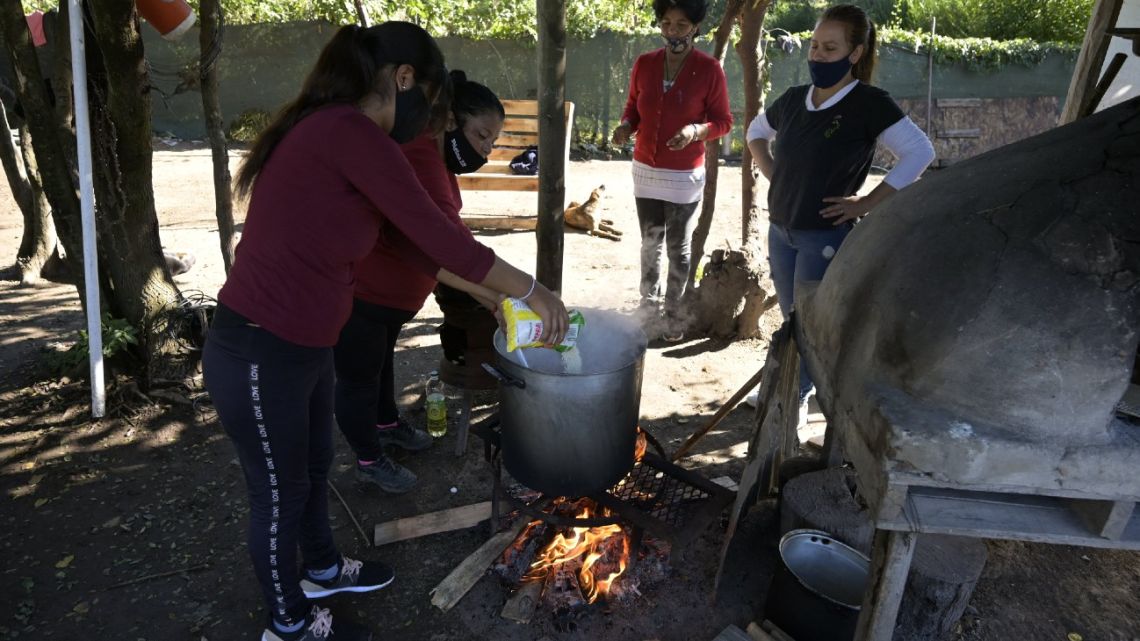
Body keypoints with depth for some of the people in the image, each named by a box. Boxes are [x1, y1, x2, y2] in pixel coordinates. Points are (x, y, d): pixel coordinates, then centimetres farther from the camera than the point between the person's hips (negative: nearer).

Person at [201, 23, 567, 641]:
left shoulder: (330, 130, 9)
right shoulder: (351, 133, -23)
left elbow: (413, 241, 11)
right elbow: (438, 237, -21)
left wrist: (493, 293, 12)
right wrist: (531, 290, -9)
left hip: (303, 347, 9)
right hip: (259, 358, -9)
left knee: (314, 466, 27)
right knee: (281, 494, 13)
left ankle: (321, 570, 54)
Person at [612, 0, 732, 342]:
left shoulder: (710, 69, -9)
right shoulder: (644, 64, 1)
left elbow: (723, 121, -5)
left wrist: (696, 131, -24)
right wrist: (626, 126, -10)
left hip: (684, 176, -3)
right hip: (645, 170, 4)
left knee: (678, 248, 5)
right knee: (650, 243, 13)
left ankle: (674, 316, 18)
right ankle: (648, 308, 27)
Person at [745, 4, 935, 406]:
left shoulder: (869, 104, -12)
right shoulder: (794, 99, 5)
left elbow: (920, 152, -16)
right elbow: (756, 131, 23)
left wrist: (867, 203, -16)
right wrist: (773, 175, 9)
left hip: (825, 237, -6)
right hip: (780, 229, 6)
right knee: (792, 321, 18)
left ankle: (794, 398, 19)